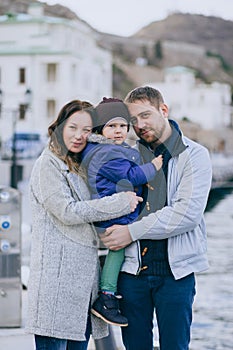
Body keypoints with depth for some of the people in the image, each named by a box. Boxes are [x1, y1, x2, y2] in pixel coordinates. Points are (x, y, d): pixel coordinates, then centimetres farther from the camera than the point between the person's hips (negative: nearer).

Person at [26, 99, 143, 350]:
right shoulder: (48, 164, -4)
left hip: (83, 275, 8)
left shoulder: (83, 167, 21)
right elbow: (68, 211, -13)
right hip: (57, 276, -8)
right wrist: (121, 202, -10)